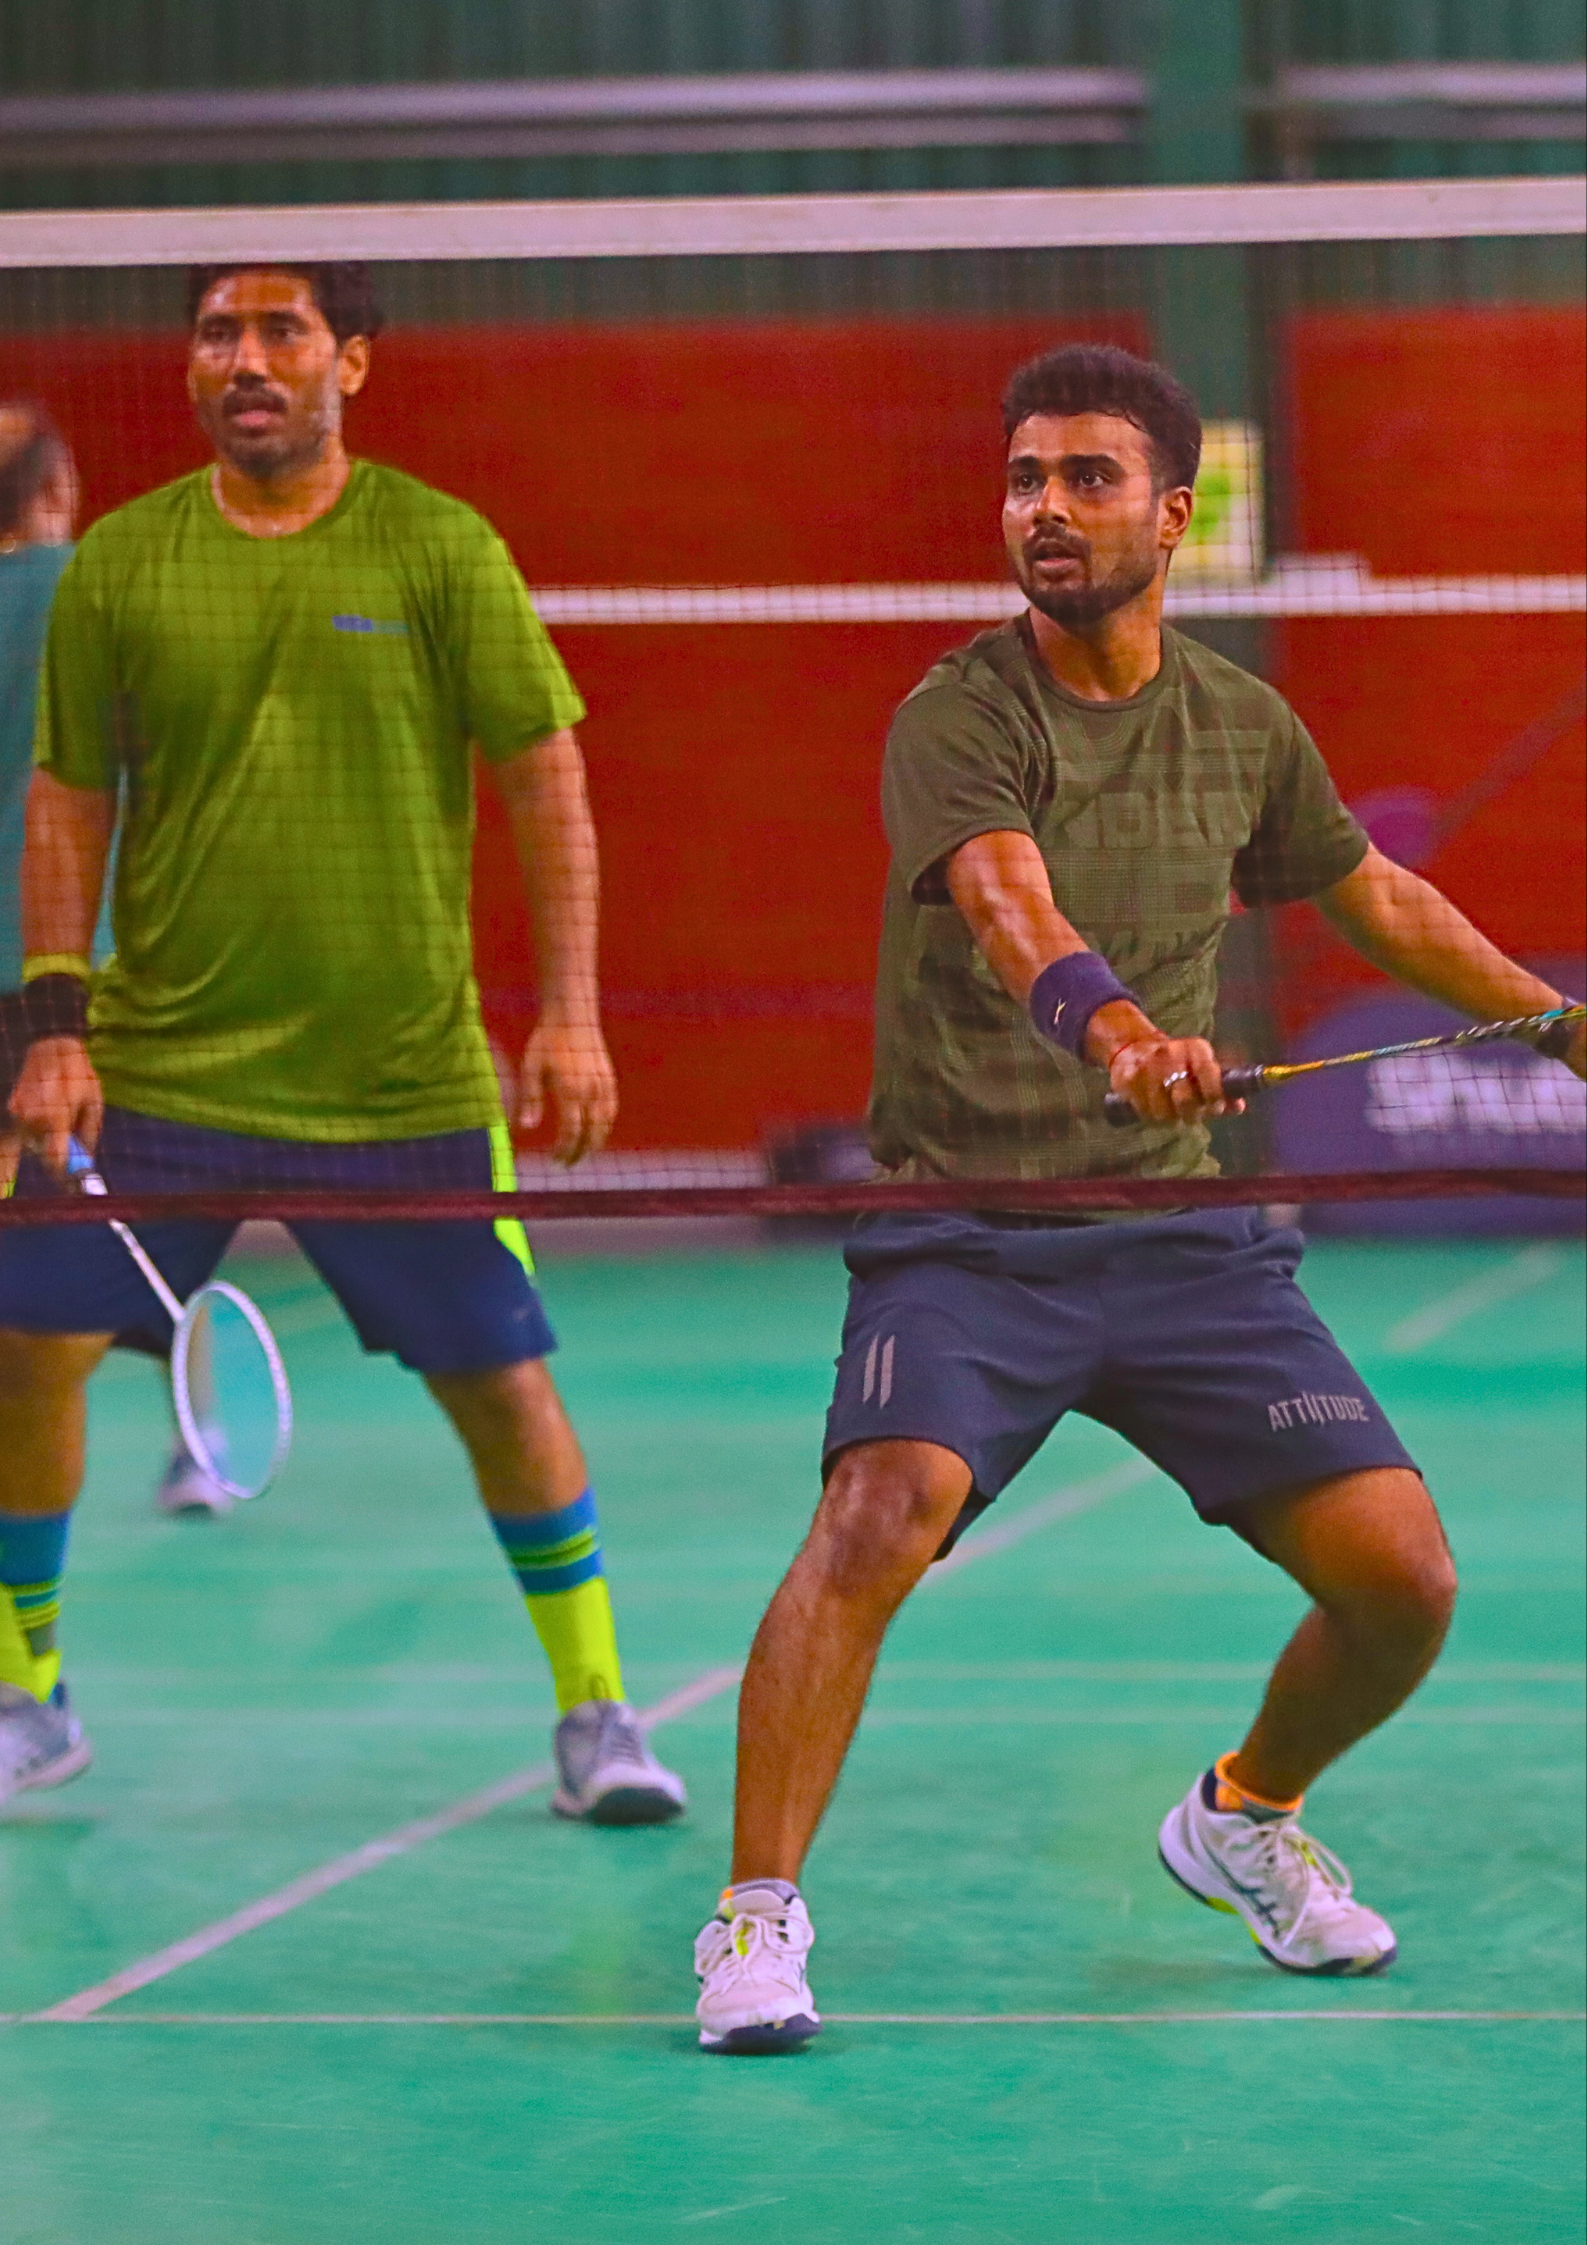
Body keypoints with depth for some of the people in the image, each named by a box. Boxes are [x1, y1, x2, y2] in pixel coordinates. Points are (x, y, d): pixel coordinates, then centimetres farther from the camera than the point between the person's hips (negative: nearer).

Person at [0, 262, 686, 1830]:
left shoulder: (438, 550, -4)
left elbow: (544, 775, -1)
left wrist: (570, 1012, -8)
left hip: (405, 1080, -1)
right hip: (156, 1067, 2)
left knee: (501, 1383, 1)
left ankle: (593, 1710, 18)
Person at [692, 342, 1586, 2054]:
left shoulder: (1243, 727, 6)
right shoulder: (957, 722, -11)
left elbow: (1377, 900, 26)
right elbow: (1009, 902, -32)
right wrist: (1116, 1025, -53)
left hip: (1180, 1240, 4)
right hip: (964, 1246, -4)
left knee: (1399, 1575, -5)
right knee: (880, 1514, -30)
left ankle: (1245, 1817, 26)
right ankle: (755, 1918, -21)